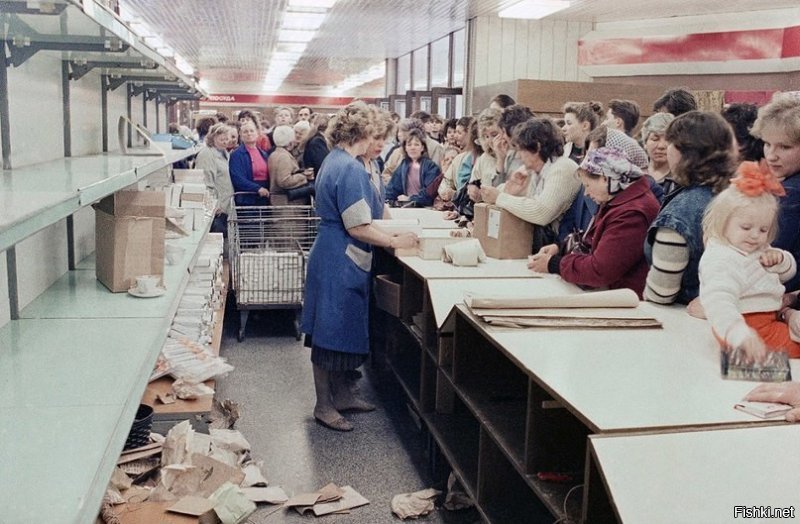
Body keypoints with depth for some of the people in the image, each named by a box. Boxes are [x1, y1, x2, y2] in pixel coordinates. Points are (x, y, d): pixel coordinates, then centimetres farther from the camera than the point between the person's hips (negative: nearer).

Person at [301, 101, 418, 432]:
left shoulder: (335, 162, 12)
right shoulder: (350, 169, -20)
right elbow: (358, 228, -22)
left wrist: (377, 208, 23)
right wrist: (395, 241, -14)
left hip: (339, 260, 10)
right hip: (340, 262, -10)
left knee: (341, 330, 18)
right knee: (330, 332, 0)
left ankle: (341, 395, 30)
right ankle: (323, 406, 12)